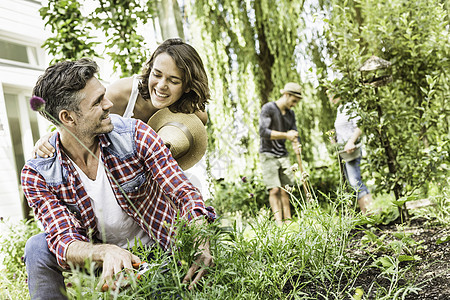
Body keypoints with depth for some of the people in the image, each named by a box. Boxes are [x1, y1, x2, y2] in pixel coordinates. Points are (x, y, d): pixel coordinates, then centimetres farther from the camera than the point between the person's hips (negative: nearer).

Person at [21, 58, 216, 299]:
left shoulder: (134, 134, -17)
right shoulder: (37, 175, -16)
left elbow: (184, 192, -20)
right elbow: (64, 241, -25)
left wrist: (201, 244, -40)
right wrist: (107, 253, -49)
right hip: (99, 258, 1)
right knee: (38, 249, -23)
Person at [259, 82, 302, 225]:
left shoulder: (290, 113, 13)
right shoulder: (268, 108, -8)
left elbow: (295, 134, 14)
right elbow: (263, 132, -18)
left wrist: (296, 145, -9)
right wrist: (286, 135, -20)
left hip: (283, 155, 6)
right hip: (268, 155, -6)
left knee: (285, 190, 1)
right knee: (274, 190, -13)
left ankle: (288, 221, 2)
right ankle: (279, 223, -16)